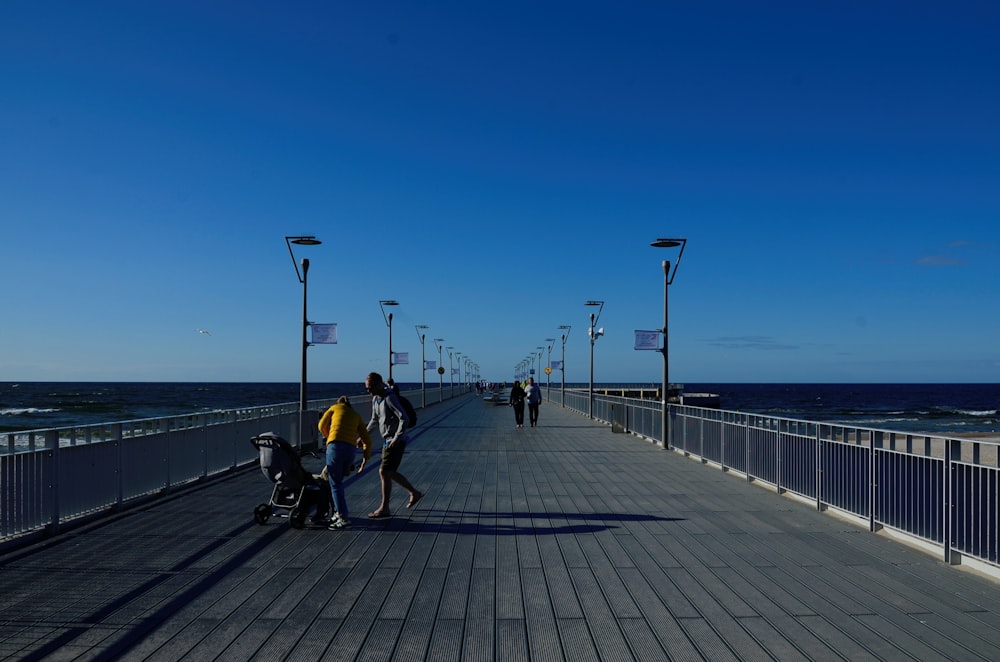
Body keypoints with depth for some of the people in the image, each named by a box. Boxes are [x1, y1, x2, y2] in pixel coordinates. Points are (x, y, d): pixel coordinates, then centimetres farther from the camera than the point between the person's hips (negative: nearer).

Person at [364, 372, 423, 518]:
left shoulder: (390, 398, -20)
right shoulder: (375, 399, 9)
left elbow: (404, 419, -25)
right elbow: (374, 420, 23)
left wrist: (396, 439, -26)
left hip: (396, 442, -10)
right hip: (387, 440, 10)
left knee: (384, 472, -9)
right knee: (390, 473, 15)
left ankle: (384, 508, -1)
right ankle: (415, 493, 28)